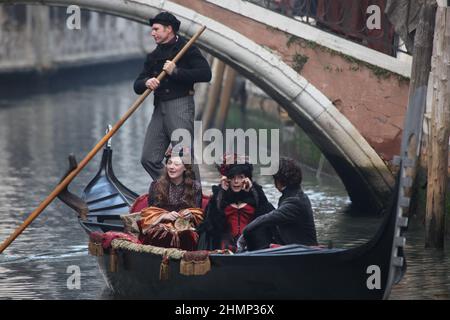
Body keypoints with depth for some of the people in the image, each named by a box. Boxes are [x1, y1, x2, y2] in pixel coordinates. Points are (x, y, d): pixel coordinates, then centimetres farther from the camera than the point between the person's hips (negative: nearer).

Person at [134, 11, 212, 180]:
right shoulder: (153, 56, 20)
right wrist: (146, 83, -8)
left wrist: (176, 72, -15)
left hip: (180, 105, -7)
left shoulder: (187, 49, 0)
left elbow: (205, 74, -12)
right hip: (160, 108, 7)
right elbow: (137, 86, 16)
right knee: (149, 159, 0)